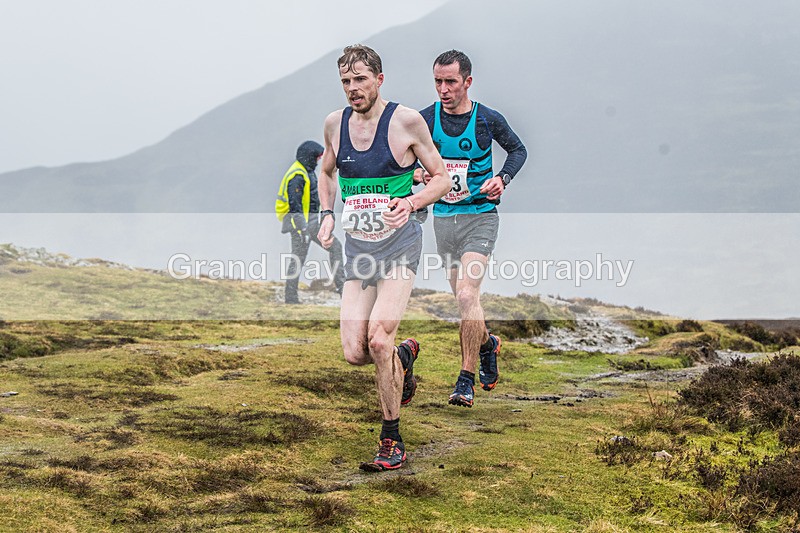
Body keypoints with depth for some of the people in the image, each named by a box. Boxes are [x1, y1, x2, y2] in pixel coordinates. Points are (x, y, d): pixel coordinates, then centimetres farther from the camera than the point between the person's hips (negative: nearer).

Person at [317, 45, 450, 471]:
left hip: (399, 243, -5)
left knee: (378, 339, -20)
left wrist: (410, 202, -18)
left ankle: (391, 442, -5)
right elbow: (326, 171, 25)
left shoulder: (406, 121, -7)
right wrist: (326, 216, 10)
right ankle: (403, 355, 32)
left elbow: (442, 178, 0)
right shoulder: (335, 124, 6)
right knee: (354, 353, -4)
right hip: (356, 246, 5)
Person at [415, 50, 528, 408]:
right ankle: (487, 345, 44)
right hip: (443, 217, 4)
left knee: (467, 295, -18)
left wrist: (502, 179, -7)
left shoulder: (488, 120, -6)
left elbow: (518, 150, 11)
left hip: (480, 216, -4)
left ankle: (466, 380, -11)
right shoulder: (425, 120, -1)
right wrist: (416, 174, -14)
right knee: (464, 299, 14)